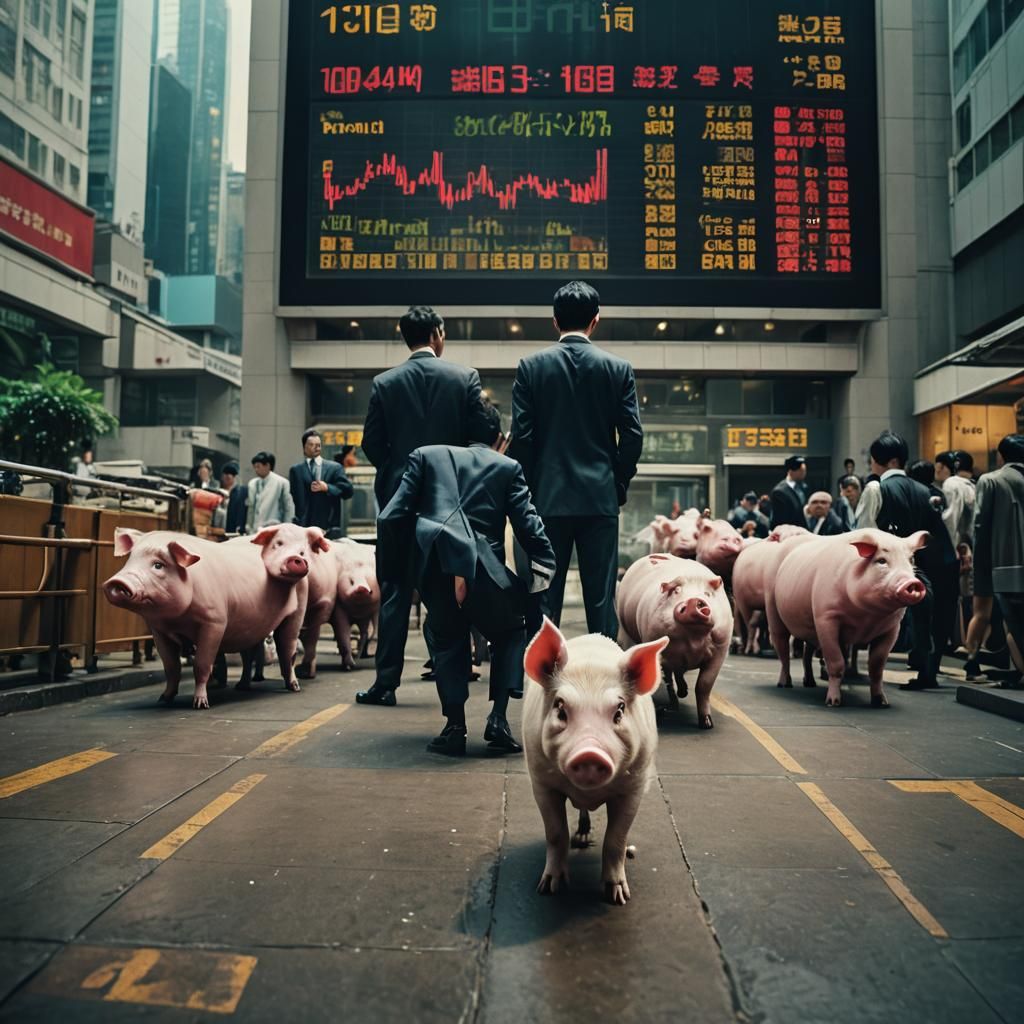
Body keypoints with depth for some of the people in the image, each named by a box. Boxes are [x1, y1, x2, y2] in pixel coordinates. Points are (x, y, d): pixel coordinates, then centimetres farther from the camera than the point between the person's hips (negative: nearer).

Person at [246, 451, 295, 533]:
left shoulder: (281, 482, -4)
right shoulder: (252, 483, 9)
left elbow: (289, 508, -1)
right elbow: (251, 508, 15)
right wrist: (248, 527, 12)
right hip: (255, 530, 5)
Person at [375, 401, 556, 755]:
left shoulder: (427, 455, 21)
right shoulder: (508, 468, 18)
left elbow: (390, 518, 11)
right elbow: (529, 527, 5)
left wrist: (393, 573, 17)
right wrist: (545, 570, 12)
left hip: (431, 567, 2)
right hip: (479, 569, -1)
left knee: (448, 639, 27)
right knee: (511, 629, 27)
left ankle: (455, 727, 16)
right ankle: (498, 718, 14)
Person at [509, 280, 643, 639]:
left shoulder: (531, 365, 0)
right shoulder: (618, 368, 1)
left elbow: (521, 435, -4)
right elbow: (632, 435, -2)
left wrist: (529, 488, 7)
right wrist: (619, 484, 11)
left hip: (548, 498, 0)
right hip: (601, 498, 0)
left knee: (544, 596, 6)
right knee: (601, 596, 5)